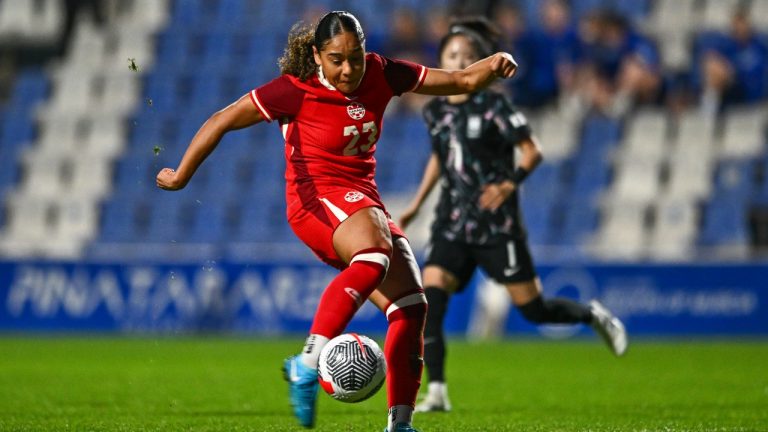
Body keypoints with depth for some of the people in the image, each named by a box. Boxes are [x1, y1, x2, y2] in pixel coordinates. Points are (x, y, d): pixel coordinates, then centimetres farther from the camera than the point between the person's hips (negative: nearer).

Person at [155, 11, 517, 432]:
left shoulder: (379, 75, 2)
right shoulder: (295, 90, -12)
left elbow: (460, 80, 7)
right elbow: (223, 121, -7)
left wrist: (493, 66, -14)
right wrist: (181, 175, -4)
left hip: (364, 203, 7)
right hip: (320, 199, -7)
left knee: (411, 306, -6)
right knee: (375, 258, -38)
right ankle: (307, 364, -44)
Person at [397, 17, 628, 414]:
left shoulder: (493, 107, -8)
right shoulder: (435, 111, 8)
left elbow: (532, 152, -8)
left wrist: (510, 183, -26)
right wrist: (416, 204, 23)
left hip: (496, 224, -4)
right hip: (452, 225, 4)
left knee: (533, 309, 0)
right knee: (428, 302, -16)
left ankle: (593, 315, 30)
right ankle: (436, 393, -14)